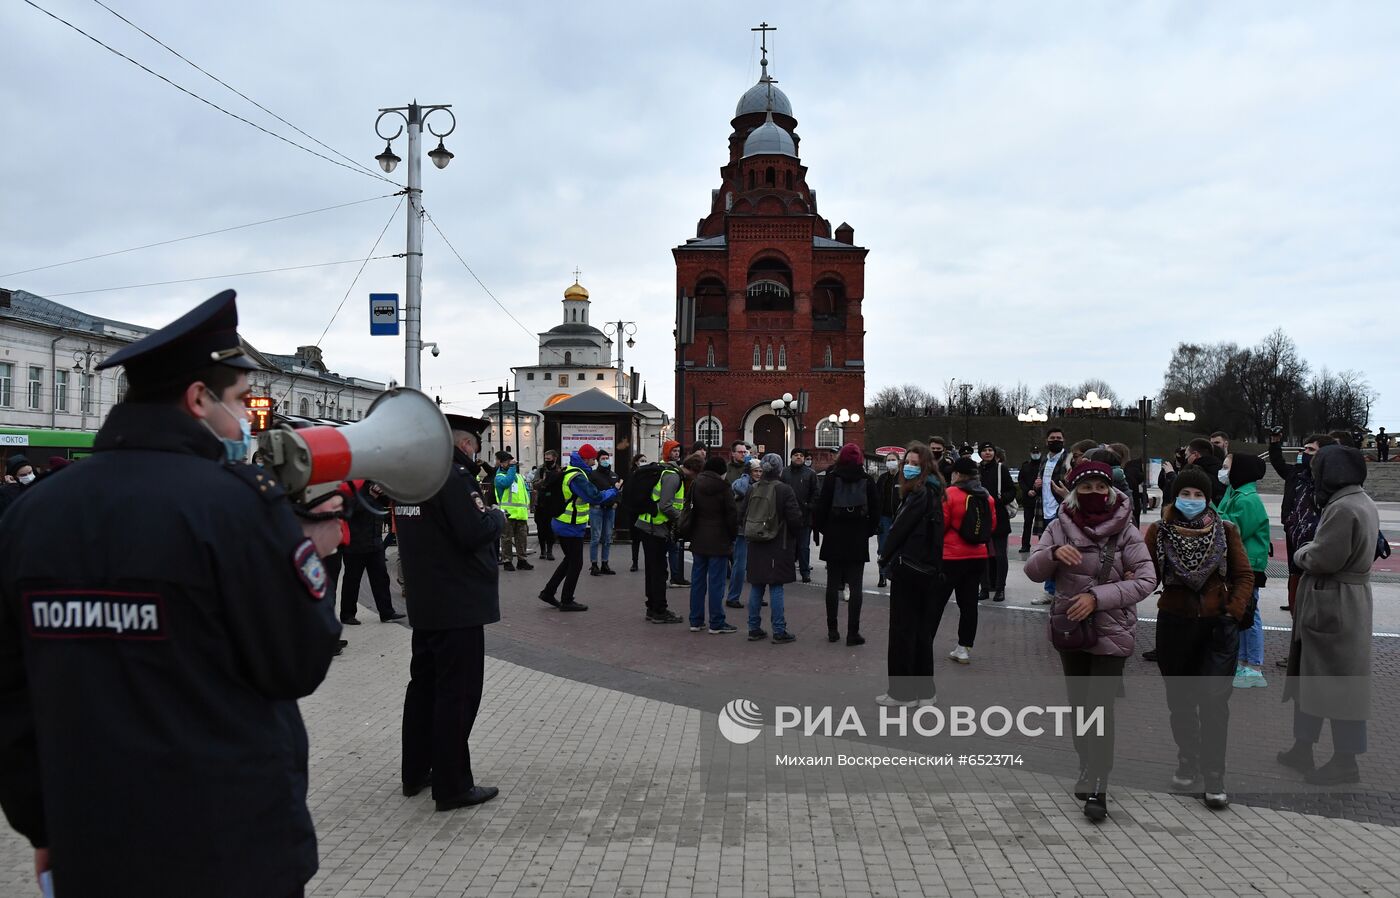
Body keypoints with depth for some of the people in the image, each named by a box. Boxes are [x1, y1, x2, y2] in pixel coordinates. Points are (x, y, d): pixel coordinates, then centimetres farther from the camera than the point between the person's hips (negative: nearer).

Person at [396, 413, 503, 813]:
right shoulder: (453, 474, -18)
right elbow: (474, 533, -24)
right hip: (458, 603, -9)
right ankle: (452, 786, 4)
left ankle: (416, 772, 28)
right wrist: (497, 516, -5)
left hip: (424, 602, 9)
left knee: (424, 684, 18)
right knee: (458, 691, -2)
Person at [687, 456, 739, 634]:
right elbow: (732, 514, -8)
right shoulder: (724, 488, -10)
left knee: (697, 580, 11)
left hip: (698, 539, 5)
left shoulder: (695, 485, 4)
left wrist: (691, 533, 13)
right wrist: (732, 536, 4)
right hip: (718, 541, -5)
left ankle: (696, 621, 16)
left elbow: (690, 510, 8)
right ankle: (717, 623, 2)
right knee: (716, 582, -1)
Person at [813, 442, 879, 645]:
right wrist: (869, 530, 12)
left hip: (834, 539, 0)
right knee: (856, 586, 3)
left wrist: (820, 527, 9)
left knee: (833, 584, 8)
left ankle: (832, 630, 11)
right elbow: (875, 510, 1)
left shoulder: (831, 478, -5)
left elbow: (821, 506, -4)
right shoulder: (867, 480, -1)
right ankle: (853, 632, 0)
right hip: (858, 542, 0)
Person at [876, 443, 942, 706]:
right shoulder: (932, 492, 13)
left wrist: (885, 555, -3)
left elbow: (901, 527, -17)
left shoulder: (920, 494, -15)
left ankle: (902, 692, 3)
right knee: (921, 628, 13)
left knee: (902, 629, -2)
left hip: (908, 567, -9)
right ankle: (924, 690, 19)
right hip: (926, 568, 9)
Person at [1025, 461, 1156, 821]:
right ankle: (1088, 770, 31)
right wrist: (1053, 553, -27)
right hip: (1070, 628, 3)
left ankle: (1096, 787, -5)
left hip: (1112, 632, -3)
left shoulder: (1126, 531, -8)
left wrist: (1097, 597, -24)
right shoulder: (1061, 527, -1)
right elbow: (1033, 571, -5)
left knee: (1100, 707, -10)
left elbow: (1147, 580, -15)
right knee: (1079, 704, 14)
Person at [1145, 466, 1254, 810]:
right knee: (1180, 699, 13)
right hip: (1174, 626, 1)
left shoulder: (1226, 530, -1)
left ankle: (1214, 776, 2)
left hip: (1217, 627, -1)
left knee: (1214, 700, -8)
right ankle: (1187, 760, 33)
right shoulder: (1159, 531, -1)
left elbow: (1244, 576, 4)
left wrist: (1234, 611, -7)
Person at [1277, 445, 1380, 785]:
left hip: (1332, 606, -10)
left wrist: (1301, 554, -3)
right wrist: (1312, 552, 2)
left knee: (1337, 680, 1)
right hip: (1348, 600, 10)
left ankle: (1346, 762, 12)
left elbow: (1321, 560, -21)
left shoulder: (1342, 509, -22)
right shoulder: (1363, 503, 11)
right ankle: (1302, 749, 27)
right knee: (1309, 676, 17)